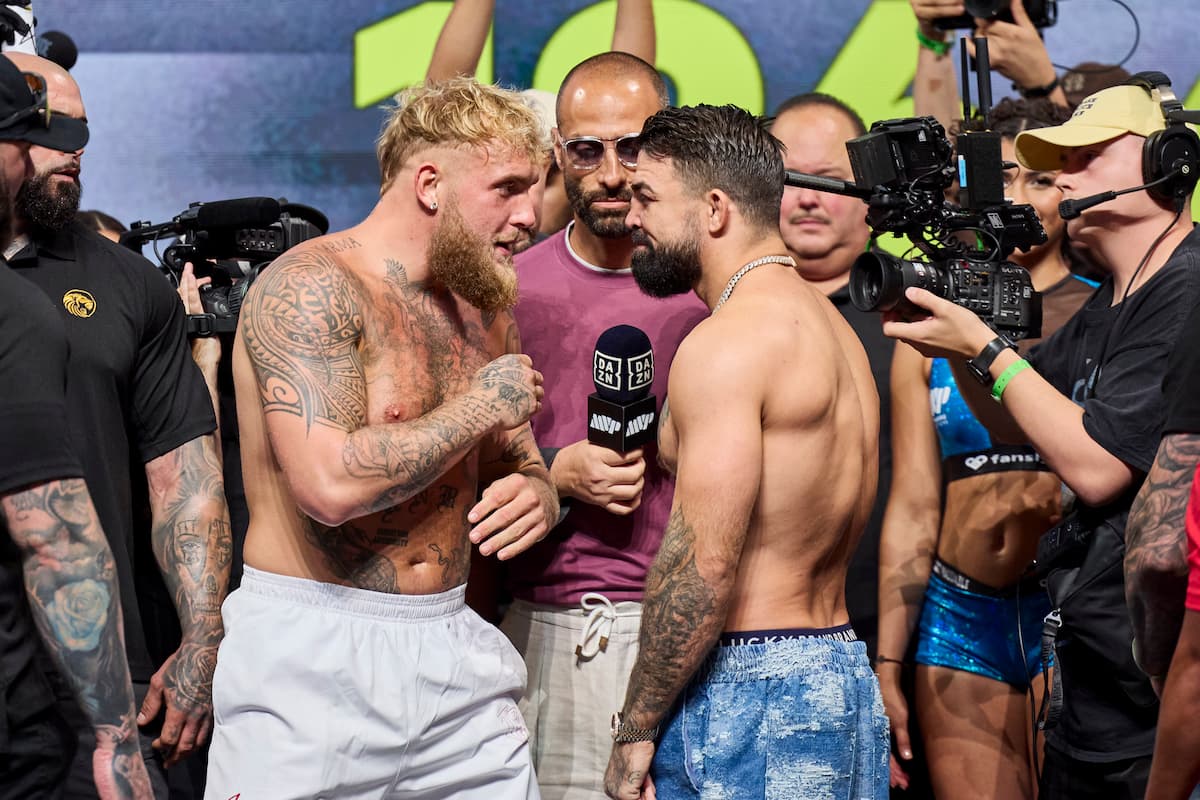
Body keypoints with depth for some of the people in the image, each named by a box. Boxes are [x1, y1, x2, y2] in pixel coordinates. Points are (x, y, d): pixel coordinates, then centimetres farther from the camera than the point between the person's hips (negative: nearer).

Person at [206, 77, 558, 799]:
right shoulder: (311, 285, -13)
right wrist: (481, 406, -14)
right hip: (312, 658, -7)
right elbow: (332, 484, -26)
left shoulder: (484, 310, 12)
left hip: (454, 650, 7)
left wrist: (536, 495, -3)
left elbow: (519, 464, 22)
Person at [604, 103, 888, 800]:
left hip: (749, 690, -9)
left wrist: (634, 731, -13)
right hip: (843, 673, 9)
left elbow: (703, 565, -20)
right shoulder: (836, 328, 15)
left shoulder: (726, 343, -15)